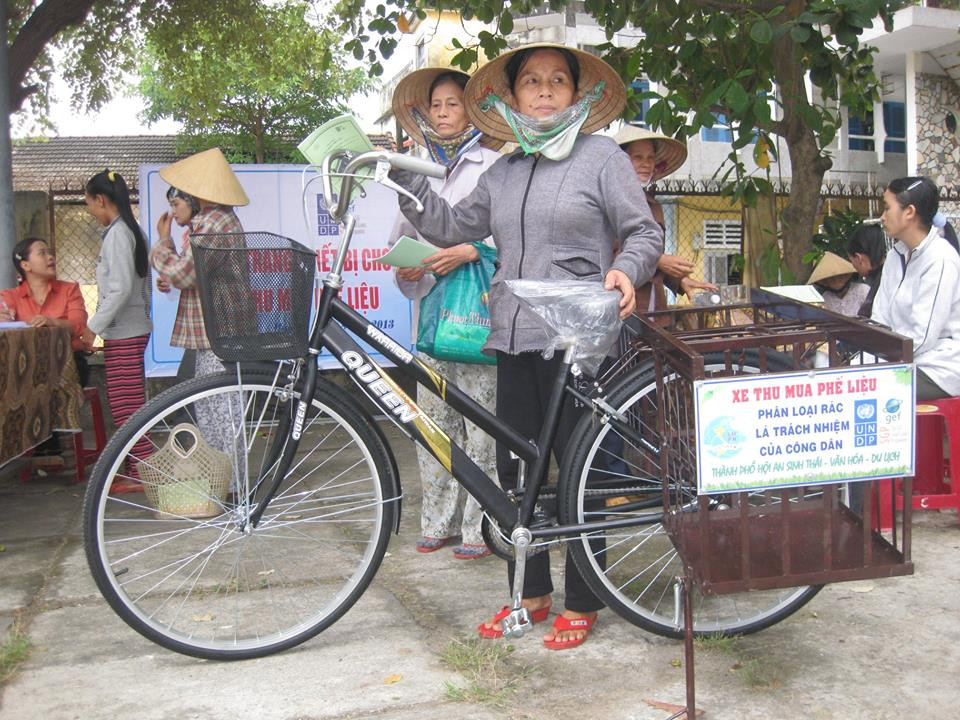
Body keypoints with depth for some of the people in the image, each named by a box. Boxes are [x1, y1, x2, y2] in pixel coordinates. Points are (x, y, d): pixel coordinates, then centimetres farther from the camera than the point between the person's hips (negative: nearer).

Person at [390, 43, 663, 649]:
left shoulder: (602, 156, 2)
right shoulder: (503, 173, 17)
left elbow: (646, 233, 0)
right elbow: (450, 226, 17)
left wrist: (625, 270, -20)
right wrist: (406, 177, 7)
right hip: (513, 339, 6)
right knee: (515, 469, 9)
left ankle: (582, 603, 16)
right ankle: (531, 593, 25)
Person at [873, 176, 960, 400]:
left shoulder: (941, 260, -16)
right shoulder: (896, 256, 11)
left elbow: (921, 336, -20)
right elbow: (879, 321, 9)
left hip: (938, 371, -8)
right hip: (905, 361, 8)